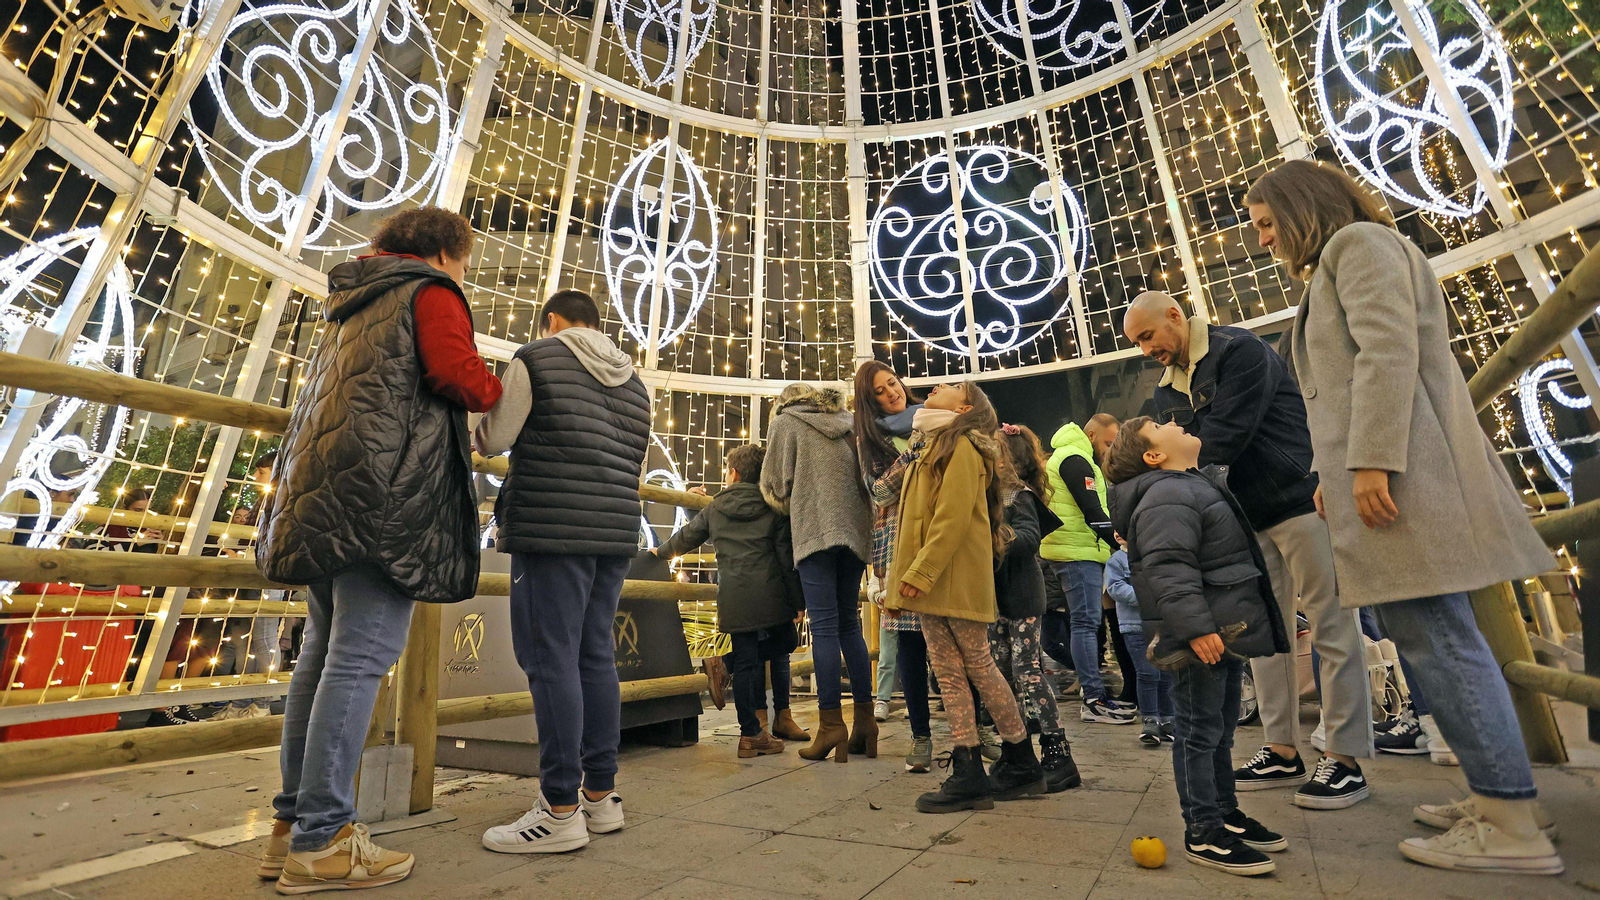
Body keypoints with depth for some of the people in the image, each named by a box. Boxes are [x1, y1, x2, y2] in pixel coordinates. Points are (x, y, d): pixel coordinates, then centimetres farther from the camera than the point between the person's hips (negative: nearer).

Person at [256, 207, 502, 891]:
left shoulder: (355, 304, 29)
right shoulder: (431, 292, 2)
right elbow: (457, 374, -13)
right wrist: (496, 390, 5)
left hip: (325, 490, 9)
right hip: (387, 485, -9)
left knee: (325, 650, 9)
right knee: (362, 654, -9)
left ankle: (292, 822, 15)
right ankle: (320, 841, -5)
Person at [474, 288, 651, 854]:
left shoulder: (536, 358, 1)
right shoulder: (633, 383, 19)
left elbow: (491, 441, 1)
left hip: (552, 529, -6)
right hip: (616, 532, 7)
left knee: (550, 659, -3)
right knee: (595, 656, 10)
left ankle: (561, 810, 2)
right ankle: (601, 795, 17)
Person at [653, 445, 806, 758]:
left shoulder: (714, 509, 8)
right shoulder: (773, 508, 3)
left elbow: (685, 538, 20)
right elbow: (787, 558, 0)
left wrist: (660, 551, 40)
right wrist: (799, 600, 6)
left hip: (735, 601, 2)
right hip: (772, 598, -2)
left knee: (745, 663, 6)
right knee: (779, 656, 18)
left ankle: (751, 732, 7)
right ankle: (782, 716, 17)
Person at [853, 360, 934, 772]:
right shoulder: (870, 440, 12)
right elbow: (881, 492, -2)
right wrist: (914, 454, -12)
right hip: (899, 544, 0)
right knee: (908, 637, -1)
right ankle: (921, 735, 10)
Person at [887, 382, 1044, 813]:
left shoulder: (962, 447, -5)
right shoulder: (936, 448, 23)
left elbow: (954, 518, -17)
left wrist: (920, 572, -21)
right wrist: (910, 576, 13)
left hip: (956, 579, -8)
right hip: (931, 583, 8)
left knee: (978, 667, 2)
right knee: (948, 673, 6)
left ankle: (1022, 762, 19)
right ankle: (968, 772, 12)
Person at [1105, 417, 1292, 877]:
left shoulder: (1199, 484, 17)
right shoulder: (1166, 497, -18)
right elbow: (1168, 569, -27)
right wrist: (1195, 627, -30)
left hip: (1225, 631, 11)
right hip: (1201, 637, -11)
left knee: (1222, 728, 20)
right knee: (1200, 731, -1)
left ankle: (1226, 812, 34)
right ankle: (1202, 832, 10)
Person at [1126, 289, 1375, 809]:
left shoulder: (1240, 351, -12)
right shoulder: (1168, 389, 11)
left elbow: (1226, 435, -22)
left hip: (1299, 498, -8)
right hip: (1245, 517, 8)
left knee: (1331, 628, 0)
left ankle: (1345, 758, 8)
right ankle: (1283, 752, 18)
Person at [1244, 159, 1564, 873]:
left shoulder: (1359, 242, 0)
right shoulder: (1330, 271, 27)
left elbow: (1389, 352, -15)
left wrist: (1371, 461, -22)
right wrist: (1331, 477, 19)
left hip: (1397, 472, -10)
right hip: (1373, 472, 10)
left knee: (1434, 637, -9)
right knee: (1429, 635, 10)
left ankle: (1514, 830, -2)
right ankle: (1495, 795, 17)